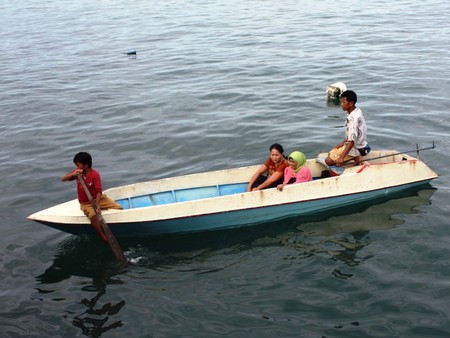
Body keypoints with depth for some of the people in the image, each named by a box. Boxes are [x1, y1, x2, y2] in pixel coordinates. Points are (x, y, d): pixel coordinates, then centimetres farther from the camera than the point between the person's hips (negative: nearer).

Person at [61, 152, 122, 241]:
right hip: (86, 203, 0)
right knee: (93, 215, -33)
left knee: (119, 207, -15)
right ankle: (104, 237, -24)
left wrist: (97, 205, -35)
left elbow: (99, 191, -21)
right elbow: (63, 179, -6)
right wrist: (73, 174, -24)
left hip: (99, 199, 0)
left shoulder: (95, 174, -15)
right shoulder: (77, 172, -2)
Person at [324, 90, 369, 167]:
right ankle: (355, 157, 8)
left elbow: (352, 141, -32)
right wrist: (343, 143, 10)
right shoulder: (357, 111, 2)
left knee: (328, 161, -10)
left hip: (355, 148, -10)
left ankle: (355, 158, -6)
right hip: (359, 144, 10)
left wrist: (341, 157, -33)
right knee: (331, 153, 21)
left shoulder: (353, 118, -28)